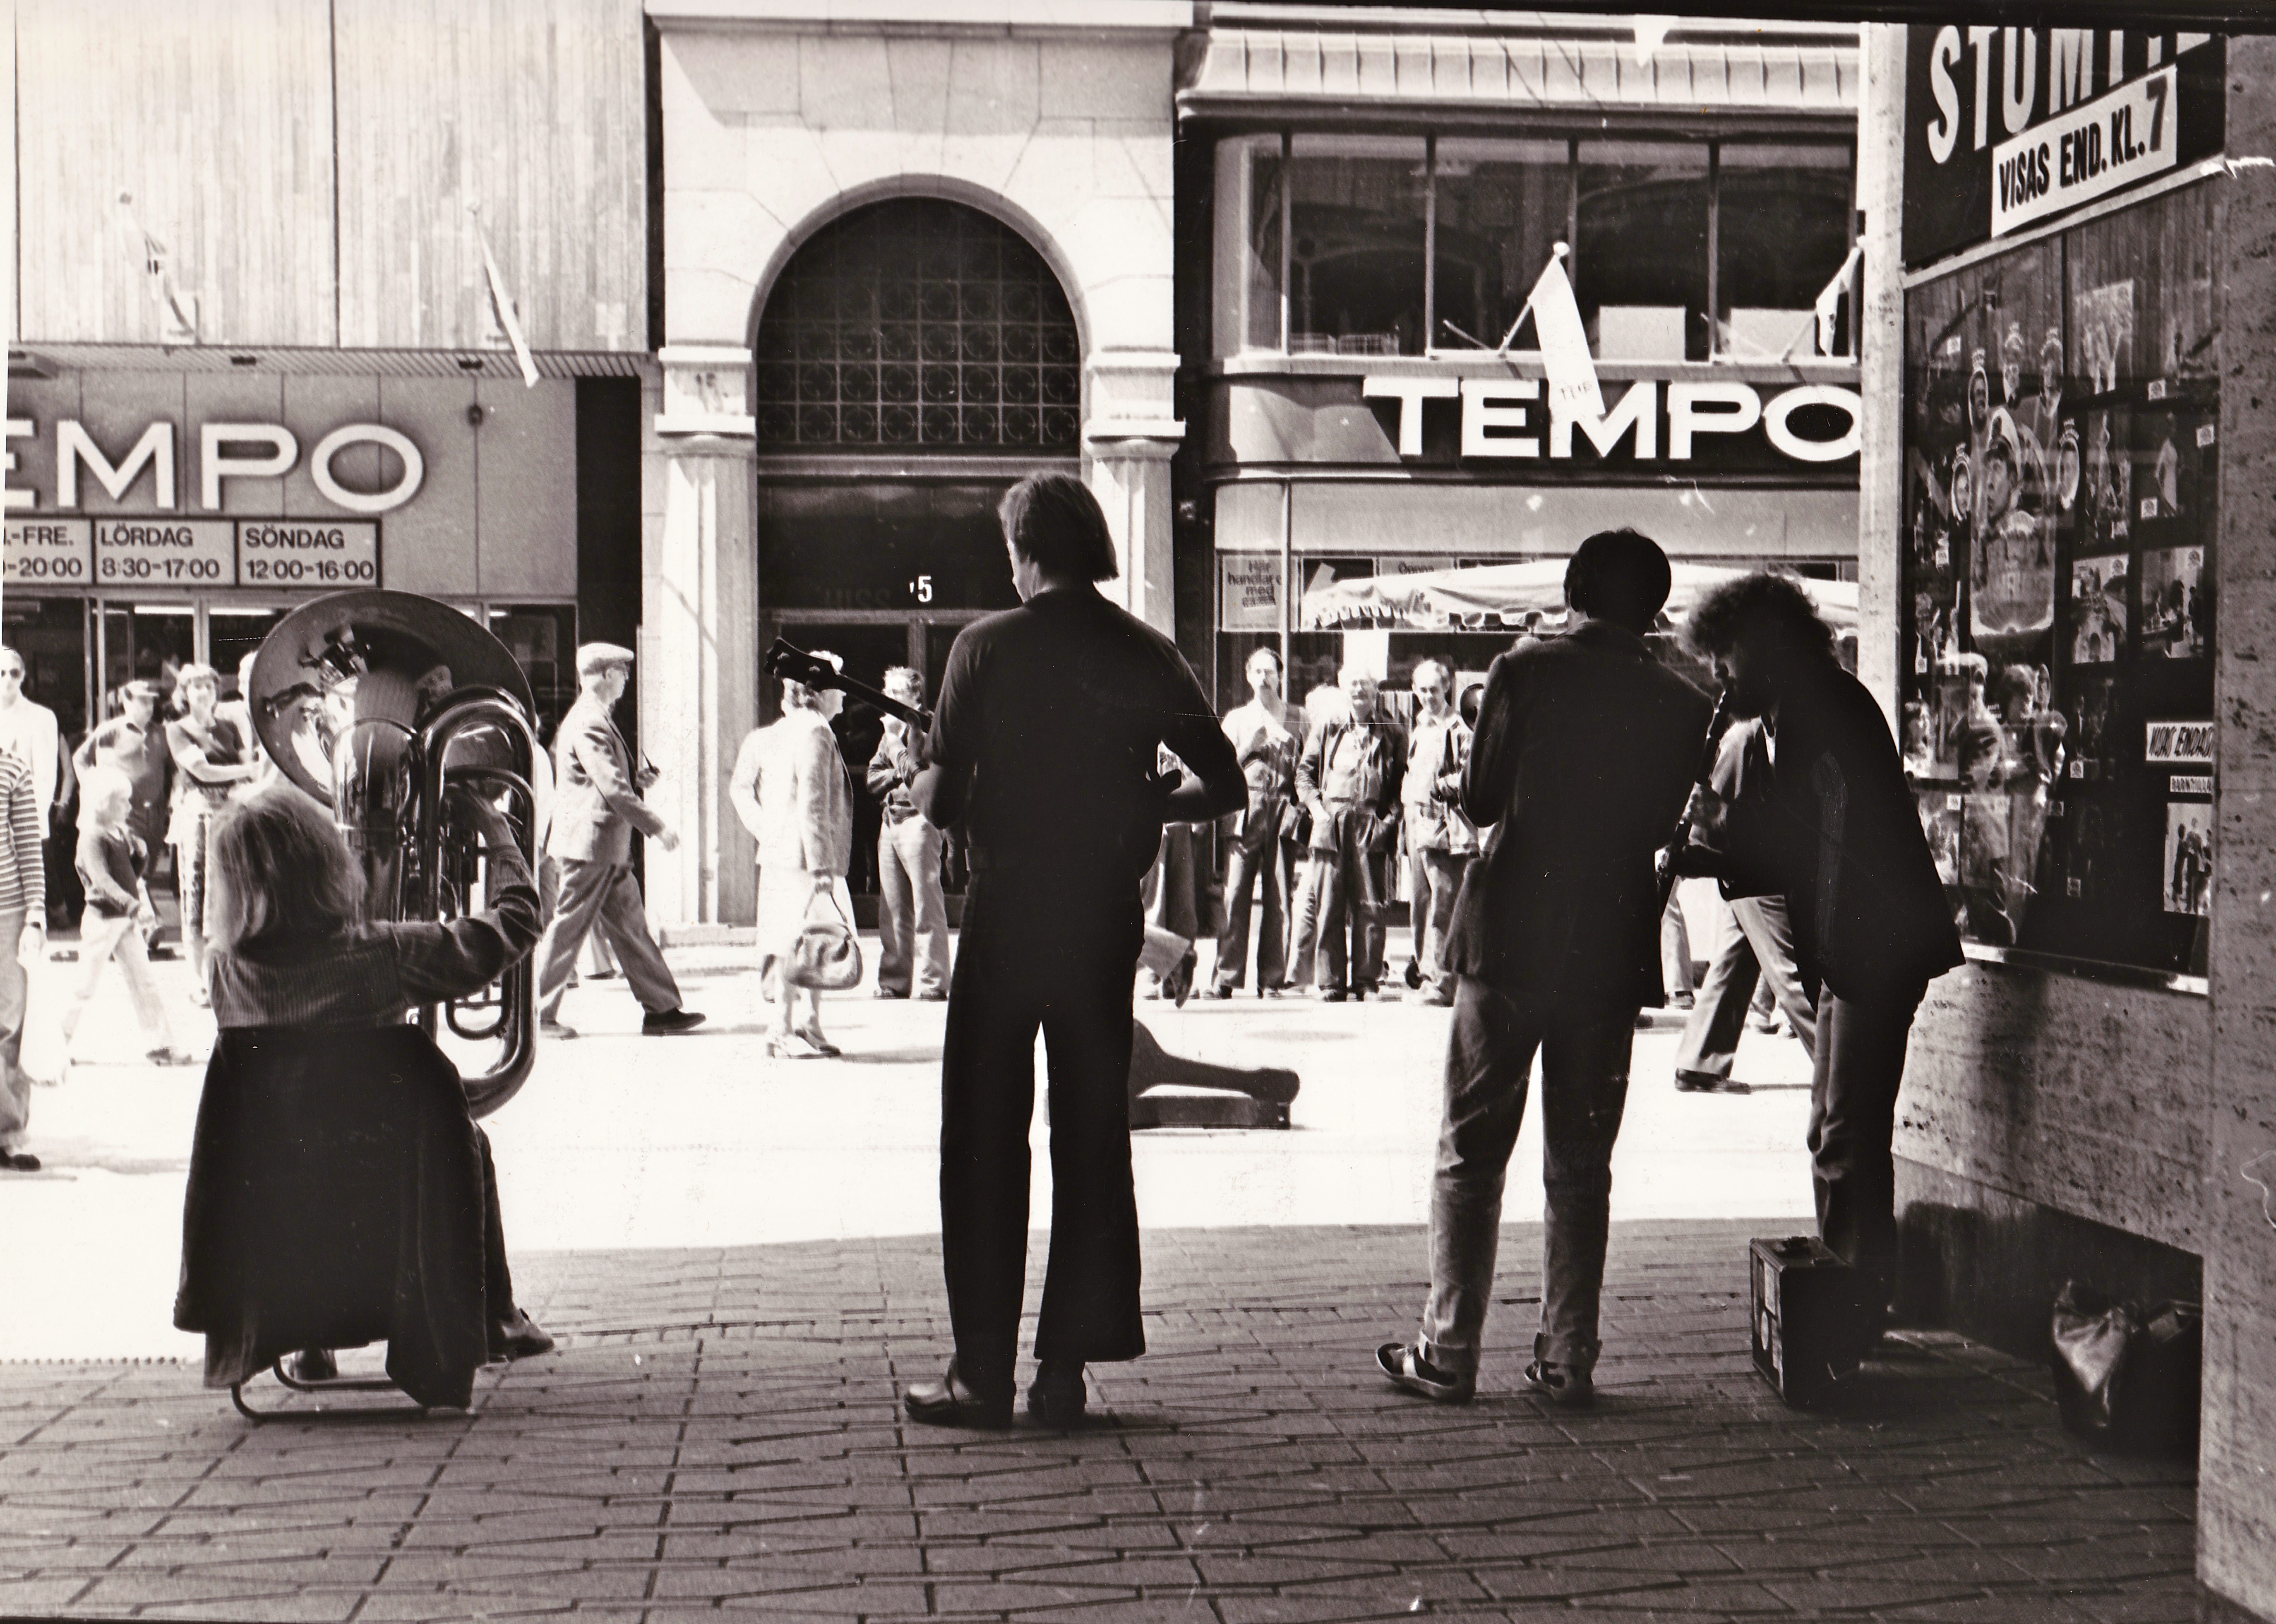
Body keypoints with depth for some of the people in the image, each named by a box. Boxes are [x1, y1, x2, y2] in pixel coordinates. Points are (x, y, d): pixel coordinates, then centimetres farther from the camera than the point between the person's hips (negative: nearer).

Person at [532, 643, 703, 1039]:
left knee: (630, 927, 10)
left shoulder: (596, 720, 17)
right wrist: (656, 828, -20)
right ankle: (538, 1014, 4)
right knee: (568, 929, -4)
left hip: (608, 849, 10)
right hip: (589, 844, -10)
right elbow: (611, 788, -22)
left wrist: (636, 782, 11)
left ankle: (661, 1009, 12)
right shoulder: (588, 724, -17)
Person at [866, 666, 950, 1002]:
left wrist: (896, 740, -13)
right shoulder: (891, 730, 20)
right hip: (889, 822, 7)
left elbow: (919, 774, -15)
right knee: (891, 910, 7)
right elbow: (874, 779, 17)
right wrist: (897, 776, -2)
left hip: (918, 820, -7)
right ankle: (894, 979, 11)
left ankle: (931, 983, -7)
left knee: (926, 907, -7)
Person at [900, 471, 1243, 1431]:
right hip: (1107, 918, 3)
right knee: (1093, 1137, 11)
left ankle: (983, 1373, 6)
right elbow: (1226, 786, 4)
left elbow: (940, 801, -10)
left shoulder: (989, 647, -8)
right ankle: (1066, 1367, 13)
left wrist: (920, 785, 12)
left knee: (986, 1143, 5)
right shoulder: (1148, 656, 2)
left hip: (1006, 916, -3)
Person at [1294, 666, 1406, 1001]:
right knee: (1330, 907, 0)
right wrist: (1316, 807, -1)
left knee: (1370, 907, -2)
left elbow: (1403, 782, 8)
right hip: (1332, 823, 1)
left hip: (1372, 825, -1)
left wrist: (1390, 818, -5)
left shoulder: (1393, 734, 9)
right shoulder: (1327, 730, 13)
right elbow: (1304, 771, 14)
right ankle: (1332, 983, 3)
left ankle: (1367, 980, 5)